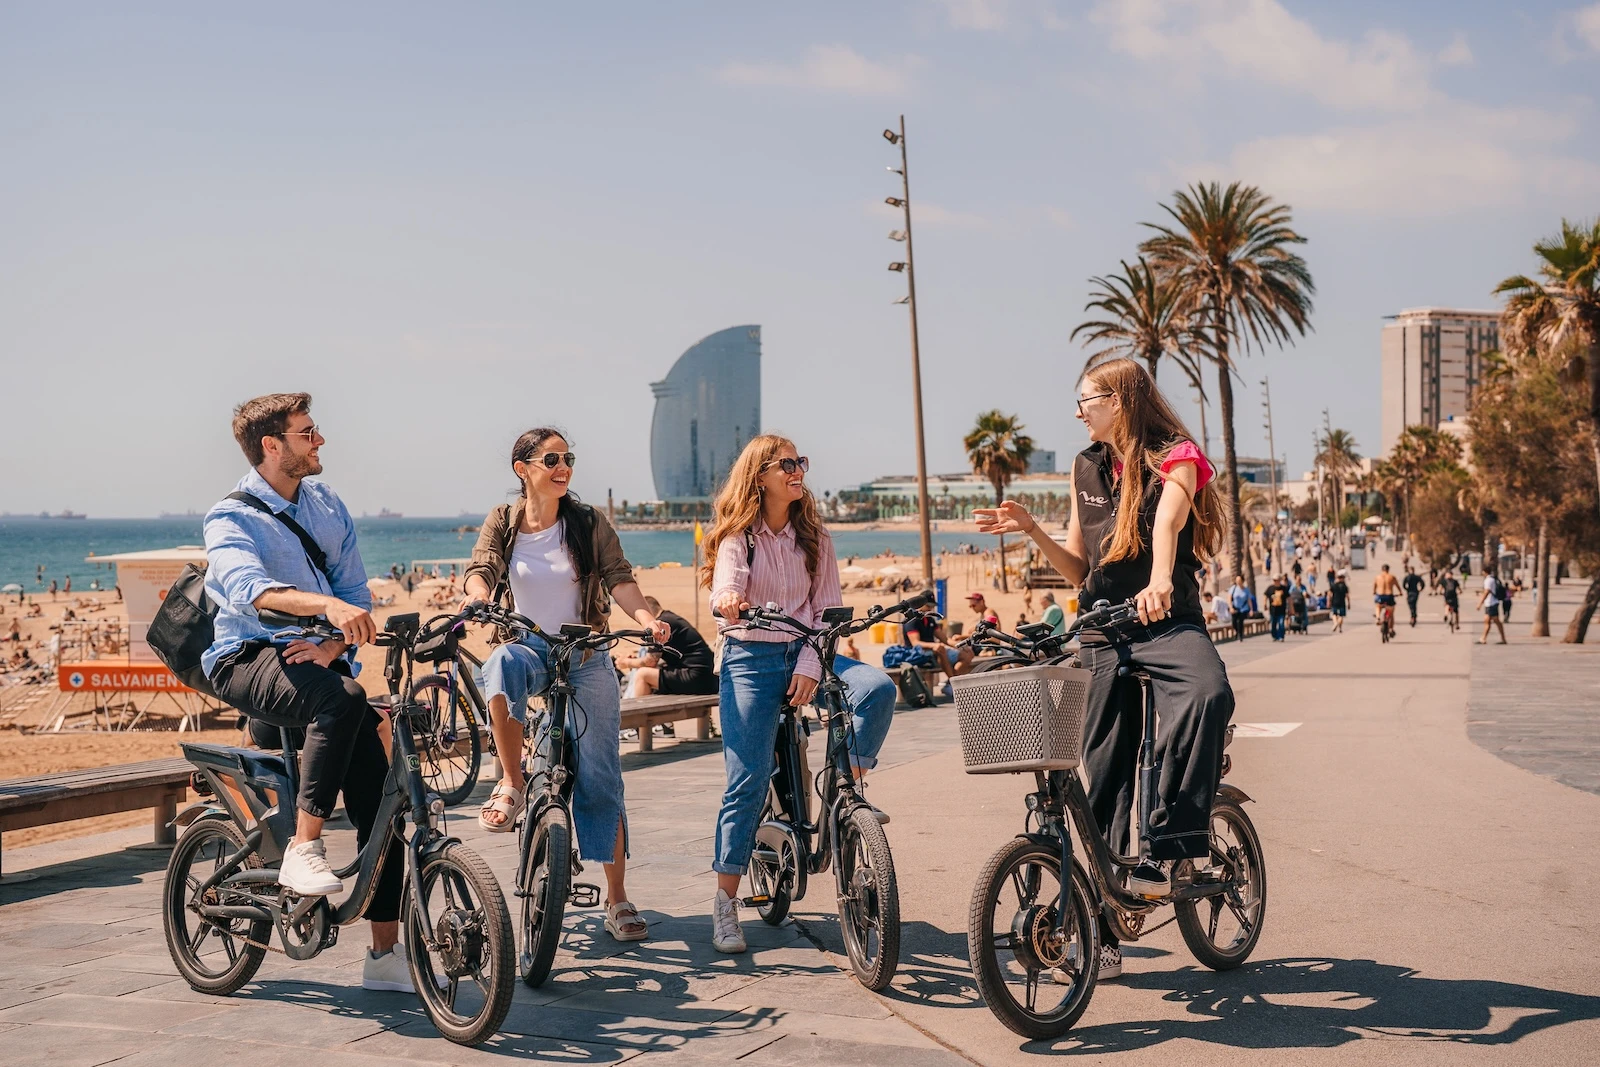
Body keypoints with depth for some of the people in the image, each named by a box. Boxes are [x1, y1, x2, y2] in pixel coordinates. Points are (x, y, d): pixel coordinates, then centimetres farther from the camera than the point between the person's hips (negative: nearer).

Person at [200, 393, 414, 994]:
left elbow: (356, 592, 8)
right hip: (248, 659, -5)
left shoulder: (328, 506, 14)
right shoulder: (231, 519, -6)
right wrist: (328, 605, -45)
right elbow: (249, 589, -27)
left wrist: (332, 643, -14)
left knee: (379, 799, -5)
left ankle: (387, 953, 3)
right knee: (341, 697, -37)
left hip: (315, 656, 6)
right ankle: (302, 848, -26)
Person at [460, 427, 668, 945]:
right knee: (502, 663, -40)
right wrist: (478, 597, -36)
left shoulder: (589, 523, 0)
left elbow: (618, 577, -9)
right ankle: (512, 783, -25)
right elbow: (480, 570, -11)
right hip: (529, 646, 0)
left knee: (598, 777, -4)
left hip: (586, 658, 0)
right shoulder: (502, 523, 2)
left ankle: (616, 900, 5)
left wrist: (646, 617, -28)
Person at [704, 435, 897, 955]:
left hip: (805, 654, 3)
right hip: (750, 658, -3)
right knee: (749, 780, -10)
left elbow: (828, 608, 4)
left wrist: (811, 665, -11)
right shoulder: (737, 536, -1)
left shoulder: (814, 537, 8)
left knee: (877, 687, -26)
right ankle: (725, 904, -2)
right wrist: (728, 600, -45)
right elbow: (726, 584, -20)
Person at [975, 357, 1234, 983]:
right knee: (1105, 775, 4)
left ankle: (1166, 850, -34)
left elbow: (1167, 519, -26)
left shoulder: (1174, 459, -2)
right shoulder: (1087, 468, 15)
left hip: (1169, 623, -5)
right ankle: (1102, 933, 12)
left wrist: (1159, 581, -46)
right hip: (1103, 632, 5)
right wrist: (1031, 530, 0)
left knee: (1207, 694, -38)